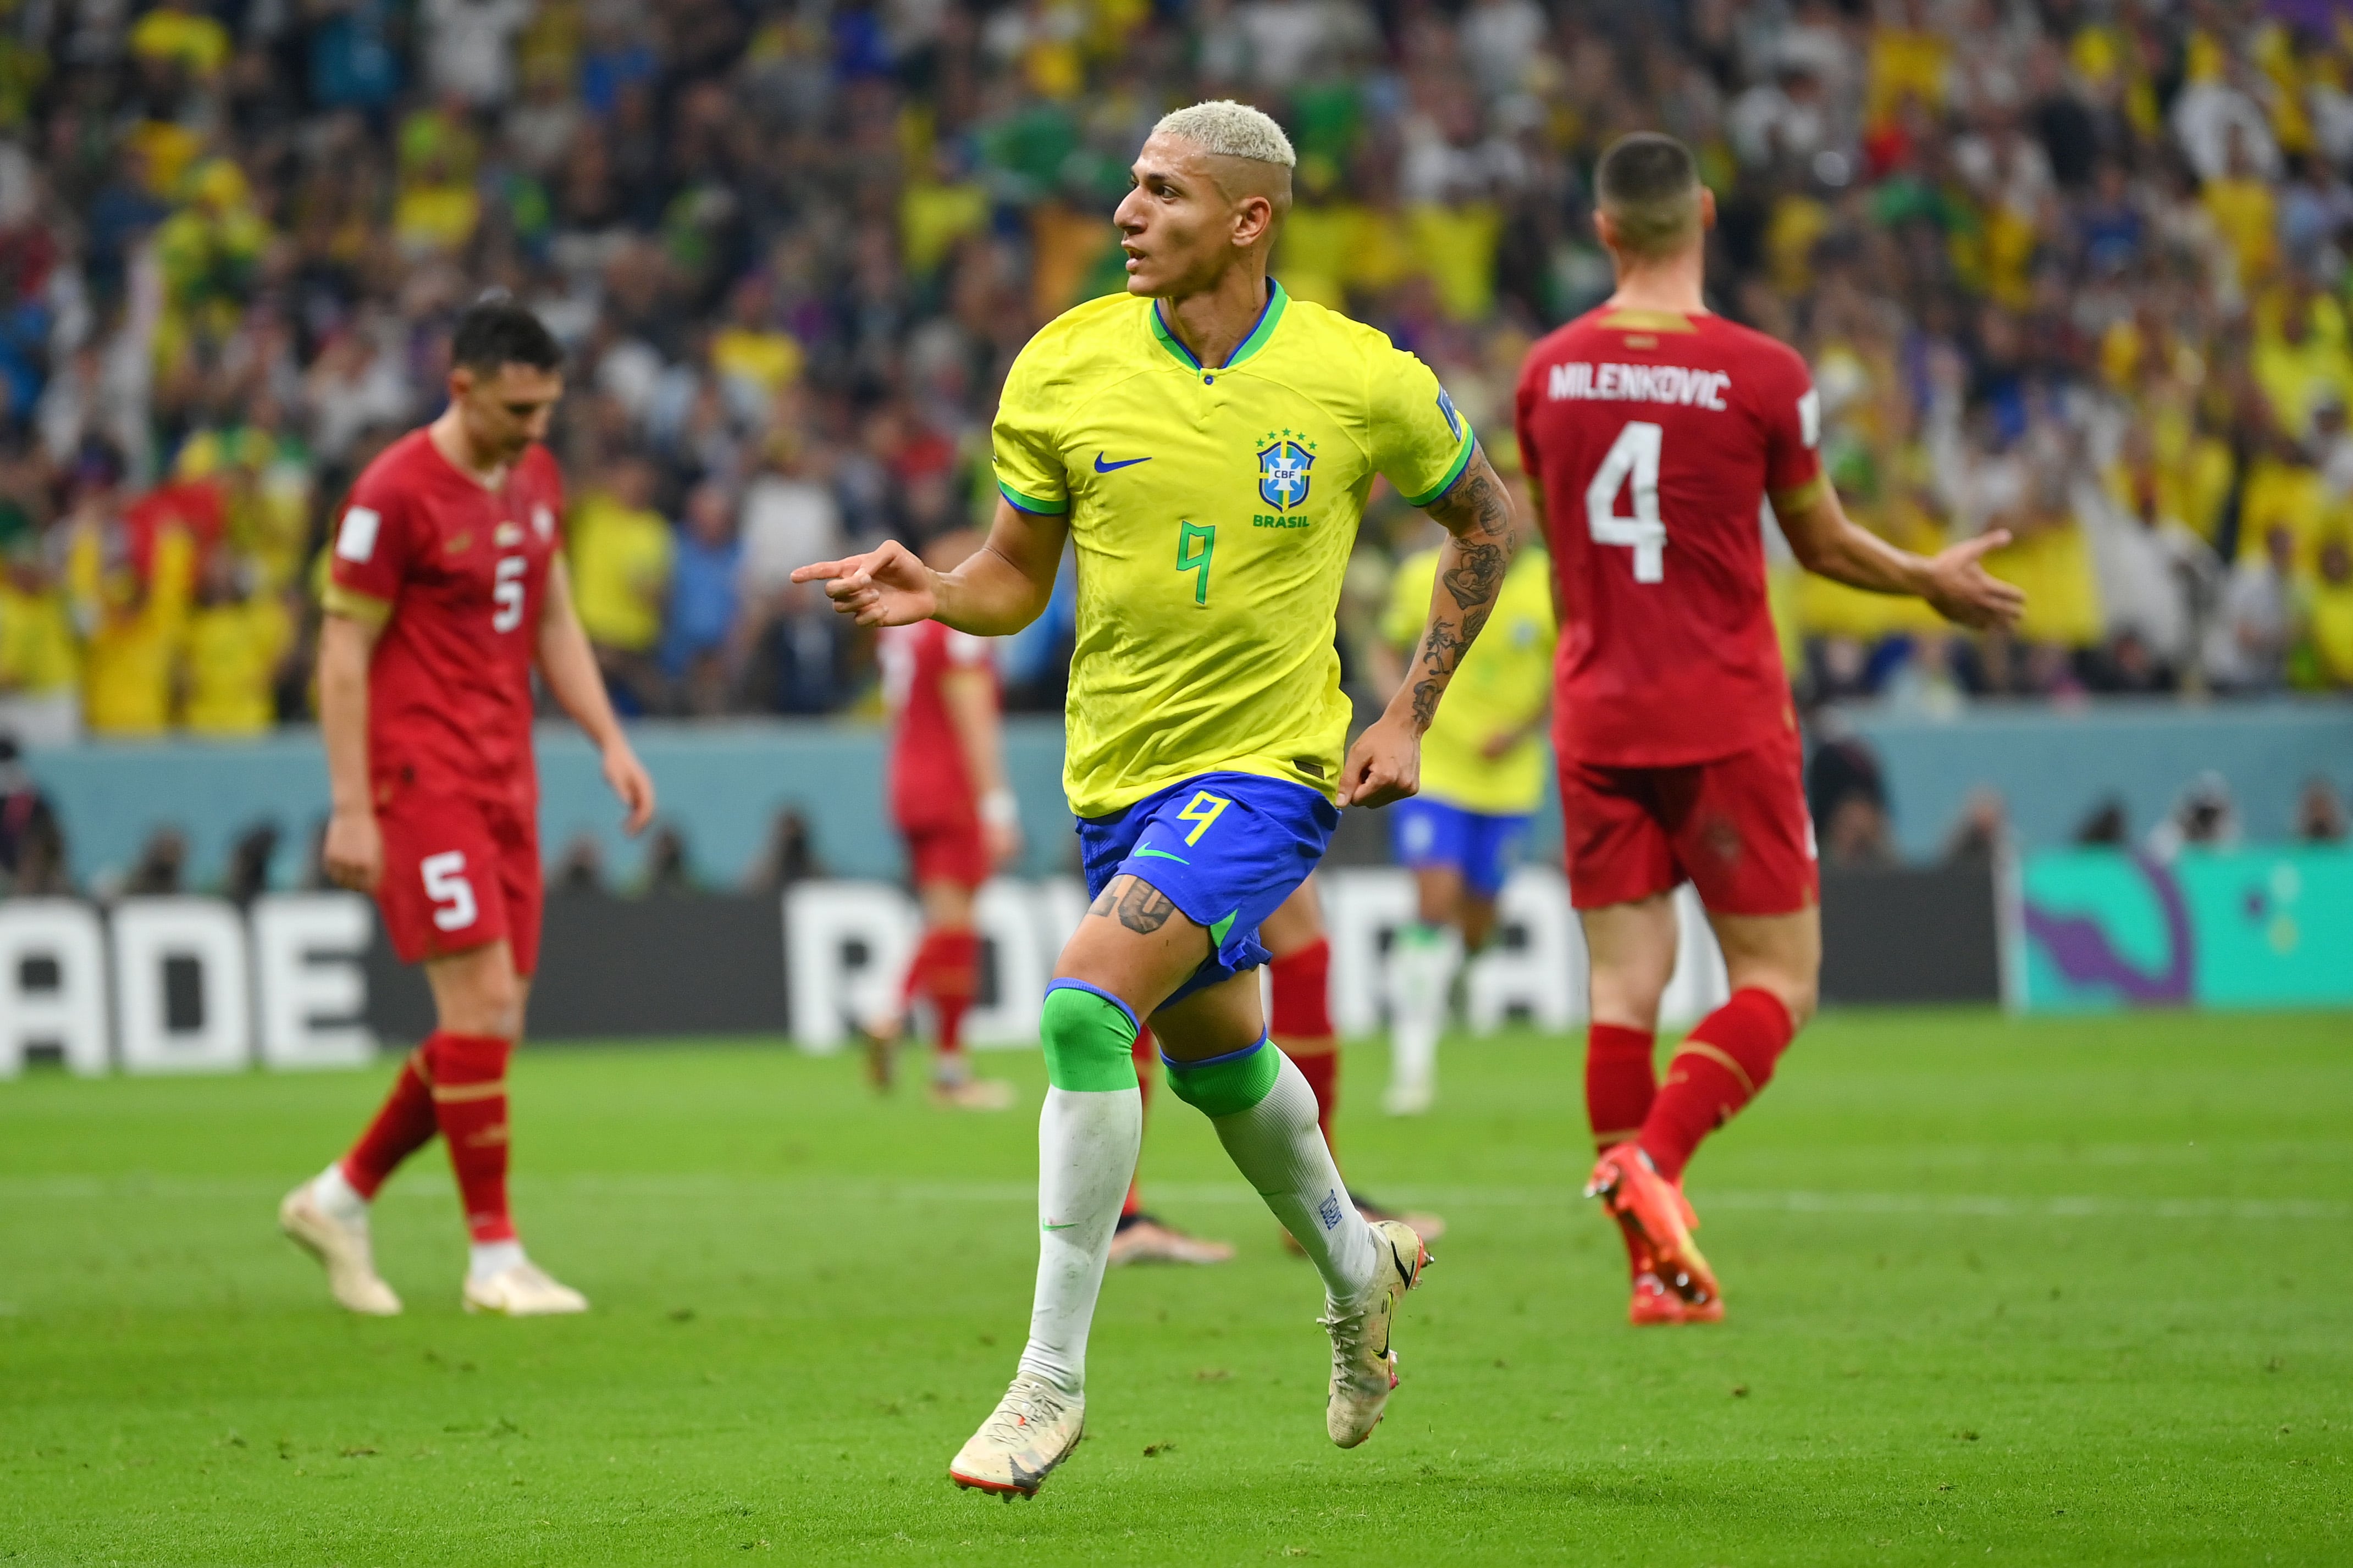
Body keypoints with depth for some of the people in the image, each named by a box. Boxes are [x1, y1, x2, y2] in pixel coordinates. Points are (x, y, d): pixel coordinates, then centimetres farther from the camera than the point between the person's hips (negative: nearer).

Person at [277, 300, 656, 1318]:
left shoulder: (537, 480, 11)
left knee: (491, 1025, 5)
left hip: (503, 778, 8)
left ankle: (341, 1198, 20)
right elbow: (344, 651, -10)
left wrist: (610, 742, 11)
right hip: (420, 775, -8)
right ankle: (494, 1260, -7)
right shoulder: (396, 492, -12)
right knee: (481, 998, -13)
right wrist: (350, 809, -14)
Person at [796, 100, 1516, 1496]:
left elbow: (1486, 517, 6)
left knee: (1087, 1003, -24)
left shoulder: (1362, 382, -12)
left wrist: (1411, 719, 0)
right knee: (1216, 1059, 21)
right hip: (1117, 768, 5)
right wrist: (935, 593, -18)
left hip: (1269, 764, -5)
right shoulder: (1067, 366, -5)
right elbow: (1019, 578, 5)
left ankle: (1054, 1376, -17)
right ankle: (1356, 1268, 52)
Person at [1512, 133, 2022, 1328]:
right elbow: (1822, 544, 4)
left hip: (1596, 721, 4)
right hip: (1726, 720, -4)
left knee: (1623, 983, 4)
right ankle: (1654, 1157, -20)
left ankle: (1657, 1269, 0)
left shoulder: (1547, 372, 3)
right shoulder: (1761, 374, -9)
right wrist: (1934, 581, 23)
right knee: (1776, 979, 5)